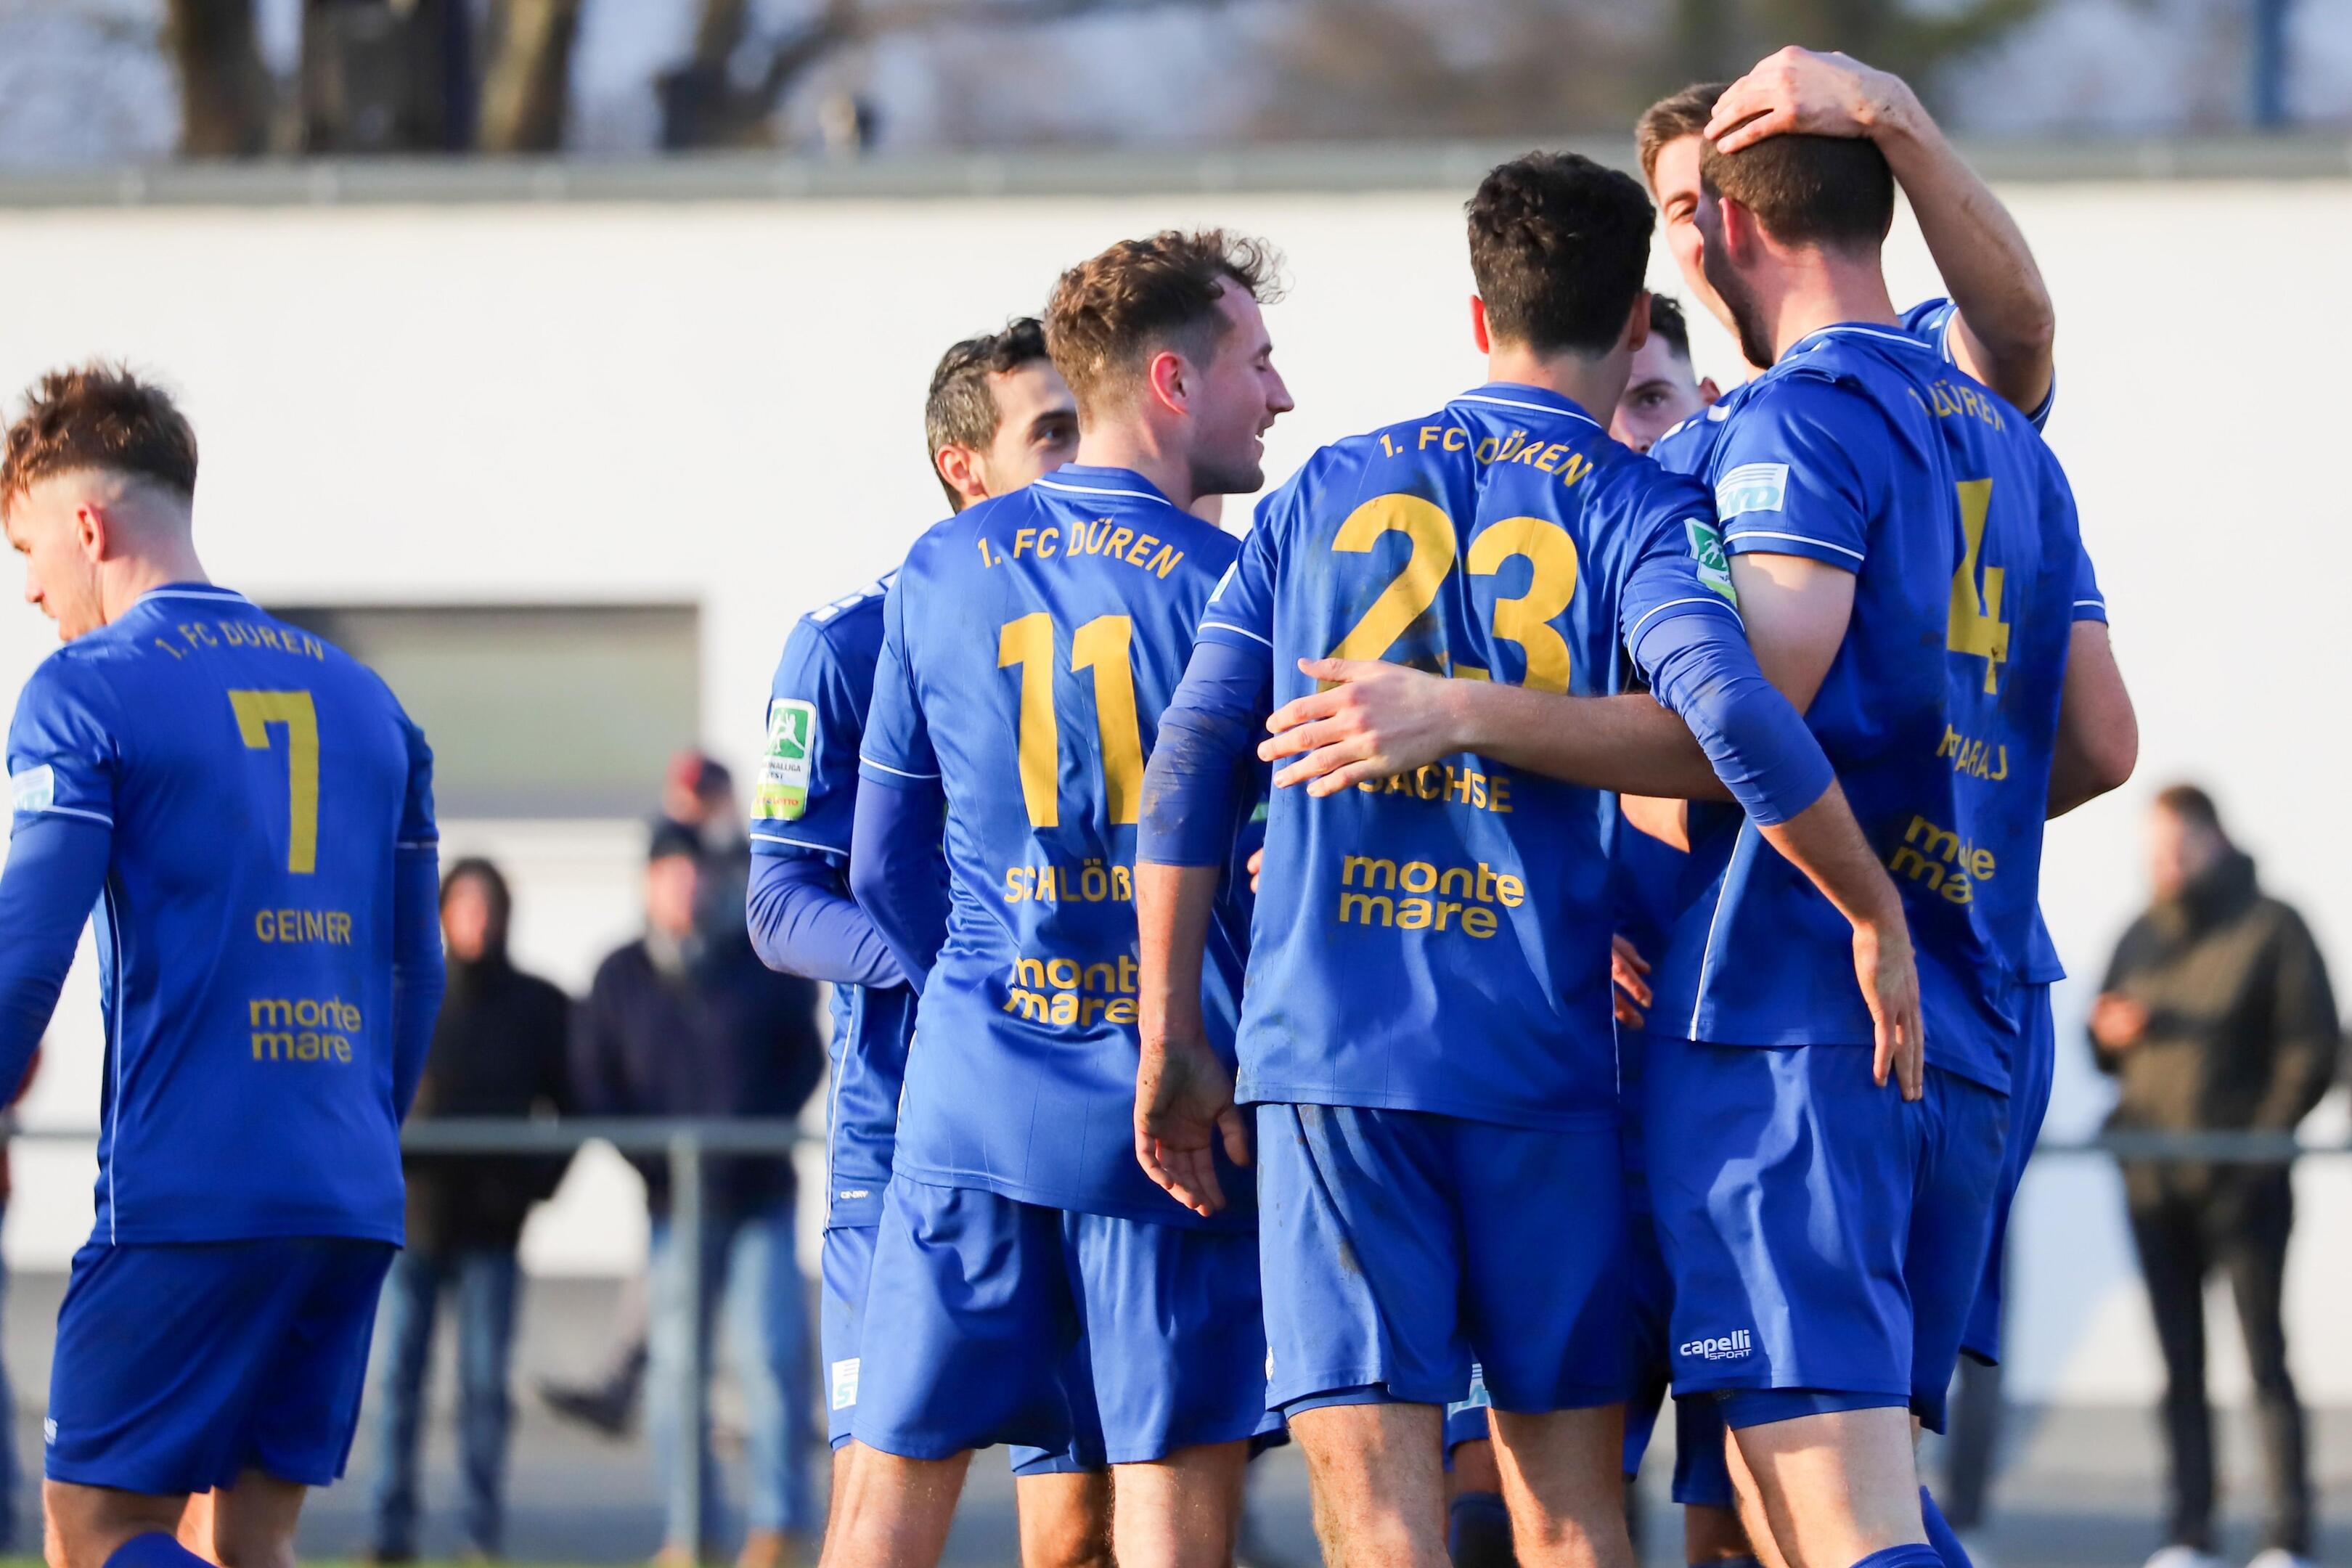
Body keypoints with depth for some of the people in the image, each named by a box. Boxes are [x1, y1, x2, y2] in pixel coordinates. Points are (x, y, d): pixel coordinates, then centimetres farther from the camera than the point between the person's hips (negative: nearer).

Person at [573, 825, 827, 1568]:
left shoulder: (763, 963, 2)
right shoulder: (619, 979, 4)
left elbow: (805, 1058, 9)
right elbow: (593, 1086, 5)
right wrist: (652, 1155, -6)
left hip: (760, 1192, -1)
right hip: (675, 1199, 1)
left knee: (769, 1354, -9)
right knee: (677, 1365, 2)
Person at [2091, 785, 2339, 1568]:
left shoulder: (2270, 929, -1)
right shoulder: (2139, 939, 15)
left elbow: (2315, 1047, -4)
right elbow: (2107, 1058, 21)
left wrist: (2266, 1136, -11)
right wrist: (2108, 1035, -3)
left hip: (2242, 1180, -5)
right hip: (2155, 1181, 5)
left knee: (2266, 1356, -6)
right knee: (2180, 1362, 4)